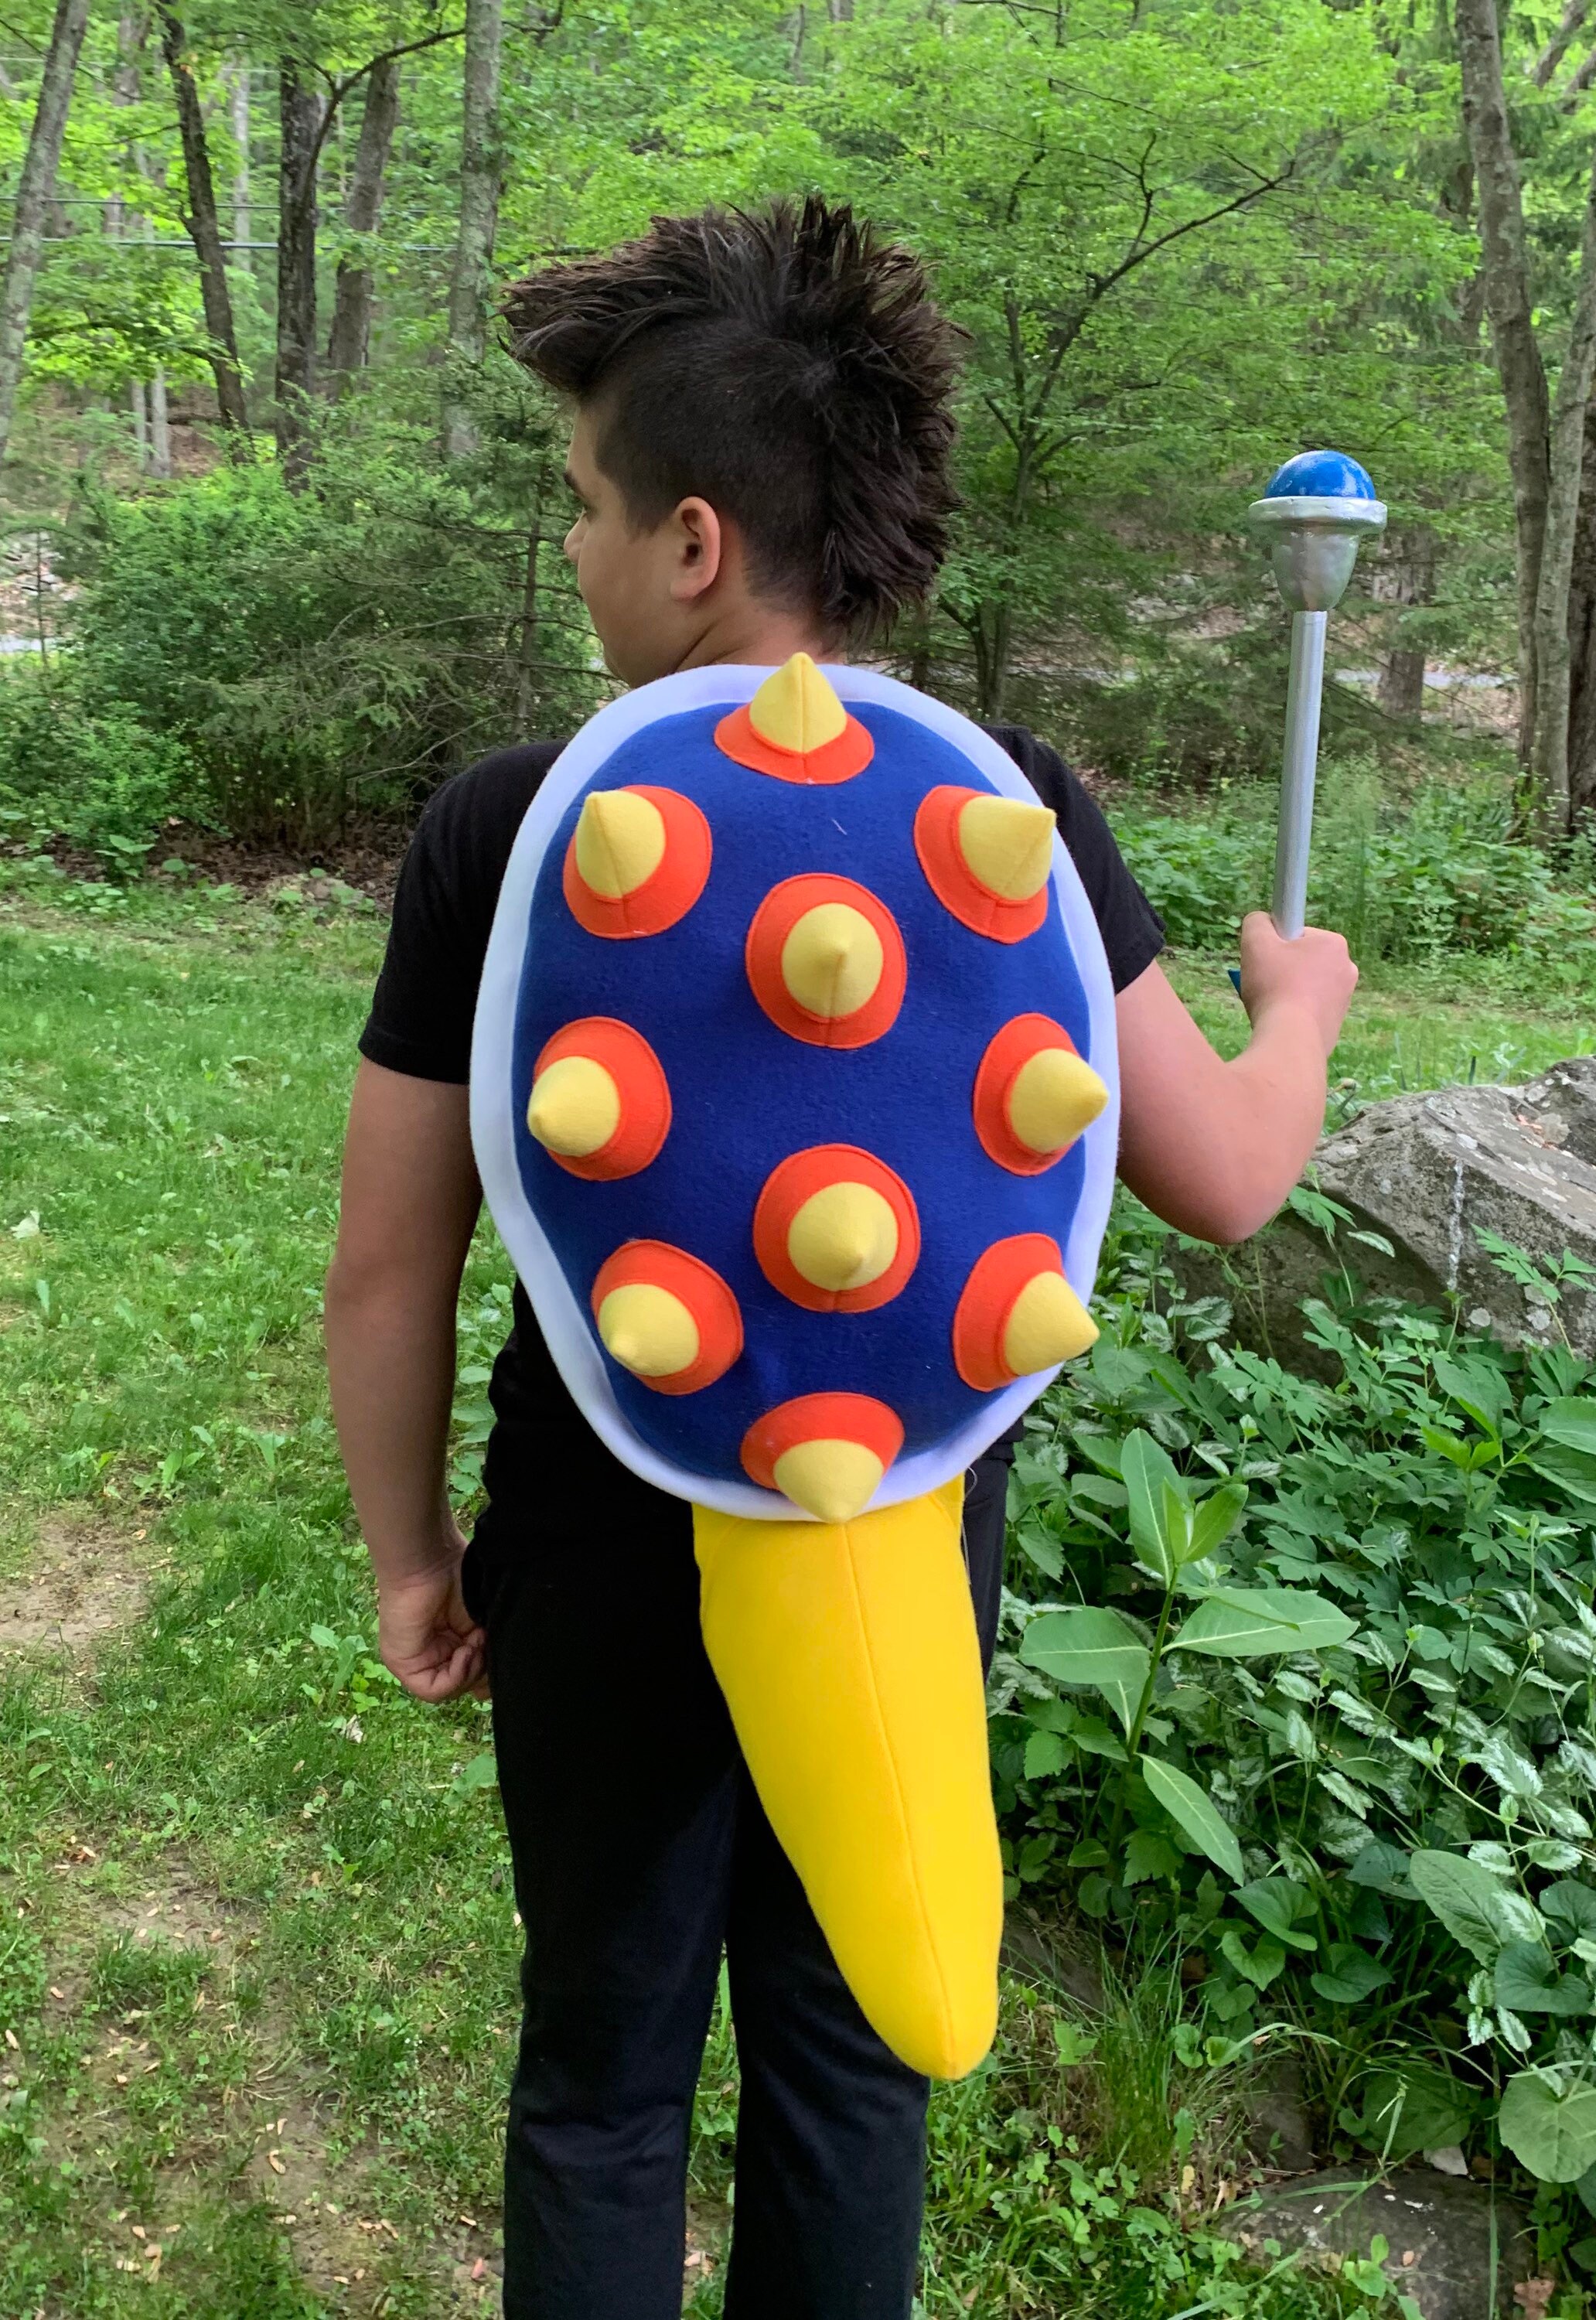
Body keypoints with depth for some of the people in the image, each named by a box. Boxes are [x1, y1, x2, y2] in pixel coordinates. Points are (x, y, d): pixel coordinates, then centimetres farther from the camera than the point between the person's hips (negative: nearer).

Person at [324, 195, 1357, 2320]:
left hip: (610, 1579, -1)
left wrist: (411, 1557, 5)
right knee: (853, 2056, 23)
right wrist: (1300, 1004, 13)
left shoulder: (504, 828, -17)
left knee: (604, 2067, 22)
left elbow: (389, 1271, -11)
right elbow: (1222, 1181, -8)